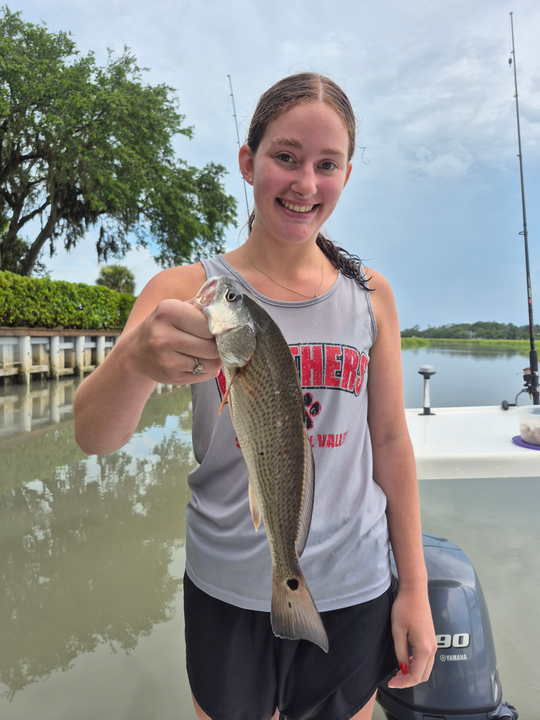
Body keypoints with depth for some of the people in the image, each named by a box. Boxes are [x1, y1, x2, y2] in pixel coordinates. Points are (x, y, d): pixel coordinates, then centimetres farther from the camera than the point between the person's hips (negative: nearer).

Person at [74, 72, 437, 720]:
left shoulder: (370, 294, -2)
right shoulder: (189, 290, -8)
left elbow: (390, 440, 2)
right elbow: (93, 438, -17)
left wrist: (415, 587, 5)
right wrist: (137, 359, -39)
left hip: (353, 592, 2)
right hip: (228, 593, -1)